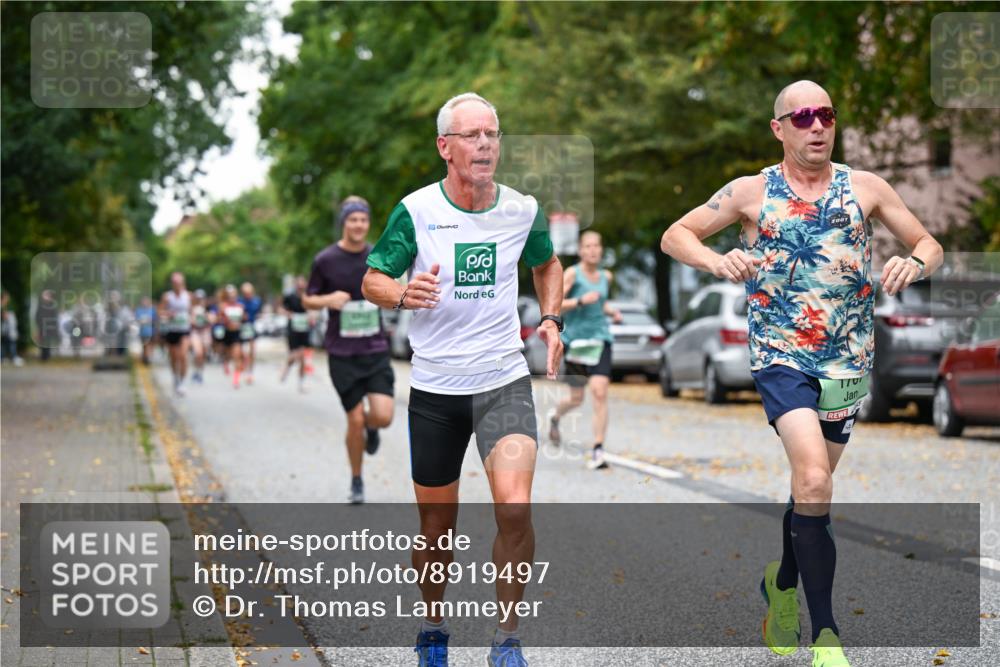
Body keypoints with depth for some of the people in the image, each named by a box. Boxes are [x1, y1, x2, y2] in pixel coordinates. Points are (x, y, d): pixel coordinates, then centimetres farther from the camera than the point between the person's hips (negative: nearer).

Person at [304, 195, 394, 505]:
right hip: (342, 353, -2)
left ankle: (371, 429, 26)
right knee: (355, 420, -2)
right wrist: (327, 300, -17)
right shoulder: (325, 260, -6)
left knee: (383, 416, -13)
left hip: (376, 351, 2)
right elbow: (308, 300, 3)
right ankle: (356, 482, 21)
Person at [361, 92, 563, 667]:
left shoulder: (523, 209, 0)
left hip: (504, 381, 0)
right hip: (435, 387, 0)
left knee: (515, 508, -19)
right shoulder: (416, 210, -7)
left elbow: (547, 263, 22)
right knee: (438, 524, 9)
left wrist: (551, 319, 7)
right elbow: (373, 280, 0)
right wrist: (404, 294, -21)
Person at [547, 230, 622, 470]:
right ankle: (555, 416, 45)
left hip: (600, 339, 3)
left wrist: (611, 311, 10)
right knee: (577, 399, 8)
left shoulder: (606, 276, 11)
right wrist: (580, 301, -24)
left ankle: (598, 451, -13)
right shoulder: (572, 274, -5)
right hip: (575, 340, -3)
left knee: (600, 392, -15)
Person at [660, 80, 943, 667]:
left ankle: (782, 584, 43)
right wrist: (716, 261, -16)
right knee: (814, 481, -22)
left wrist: (916, 263, -12)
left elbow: (929, 244, 12)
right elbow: (676, 235, 6)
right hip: (780, 356, -3)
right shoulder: (751, 192, 1)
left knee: (812, 483, 15)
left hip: (847, 362, 3)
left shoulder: (865, 188, 5)